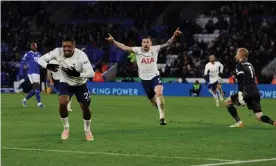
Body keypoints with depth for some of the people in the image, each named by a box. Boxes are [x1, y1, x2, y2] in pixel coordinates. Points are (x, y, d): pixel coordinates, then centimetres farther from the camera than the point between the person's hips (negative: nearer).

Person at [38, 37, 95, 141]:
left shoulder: (81, 55, -29)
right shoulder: (58, 52, -23)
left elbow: (91, 73, -29)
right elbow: (41, 59, -17)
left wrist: (78, 74, -45)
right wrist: (47, 66, -39)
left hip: (80, 84, 0)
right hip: (65, 83, 0)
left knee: (85, 108, 2)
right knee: (62, 103, -22)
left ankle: (87, 131, 30)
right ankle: (66, 128, 2)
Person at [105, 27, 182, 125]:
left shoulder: (155, 49, -7)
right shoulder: (137, 50, -8)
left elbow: (167, 44, -15)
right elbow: (124, 47, -18)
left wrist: (174, 36, -32)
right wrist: (113, 42, -32)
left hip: (155, 76, -2)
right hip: (144, 79, 2)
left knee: (159, 94, -26)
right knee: (152, 100, 14)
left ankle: (162, 117, -23)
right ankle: (161, 112, 42)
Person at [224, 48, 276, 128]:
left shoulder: (240, 65, 0)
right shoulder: (250, 65, 24)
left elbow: (241, 81, -14)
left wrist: (240, 95, -21)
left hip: (247, 93, -7)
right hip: (256, 93, 7)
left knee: (227, 102, 10)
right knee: (260, 117, 5)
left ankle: (239, 122, 0)